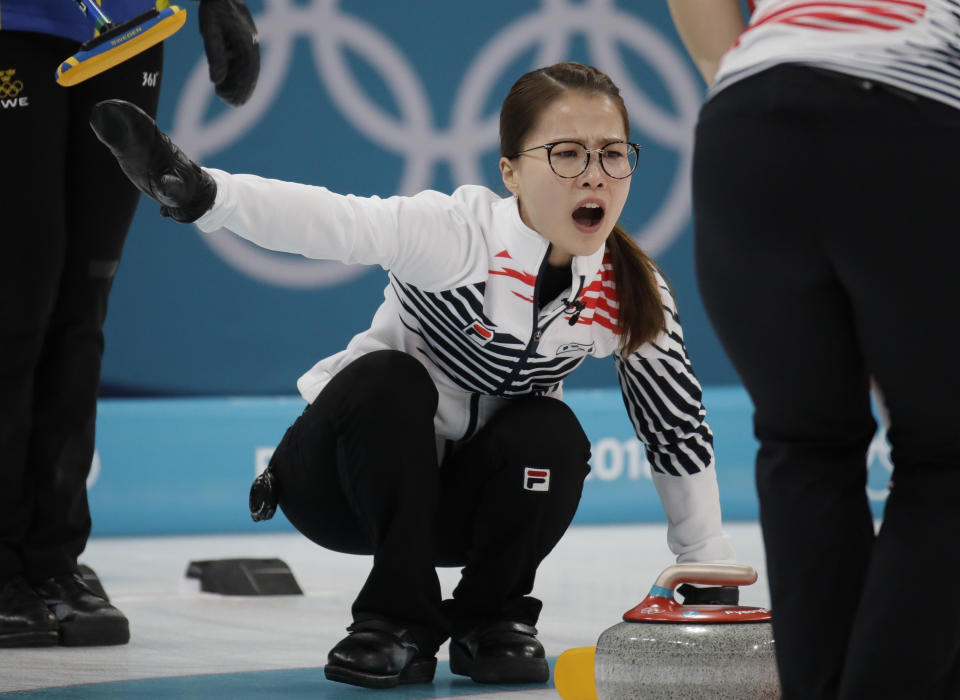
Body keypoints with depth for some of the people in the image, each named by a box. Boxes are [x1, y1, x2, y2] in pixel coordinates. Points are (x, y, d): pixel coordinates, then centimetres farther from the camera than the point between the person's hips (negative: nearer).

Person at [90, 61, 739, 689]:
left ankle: (492, 619, -2)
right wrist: (201, 192, -62)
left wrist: (711, 573, 2)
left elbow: (679, 428, 0)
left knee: (552, 433, -27)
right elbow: (335, 222, -44)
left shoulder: (633, 294, -12)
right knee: (386, 381, -33)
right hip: (356, 470, -3)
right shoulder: (460, 232, -27)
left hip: (467, 500, 3)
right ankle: (398, 620, -18)